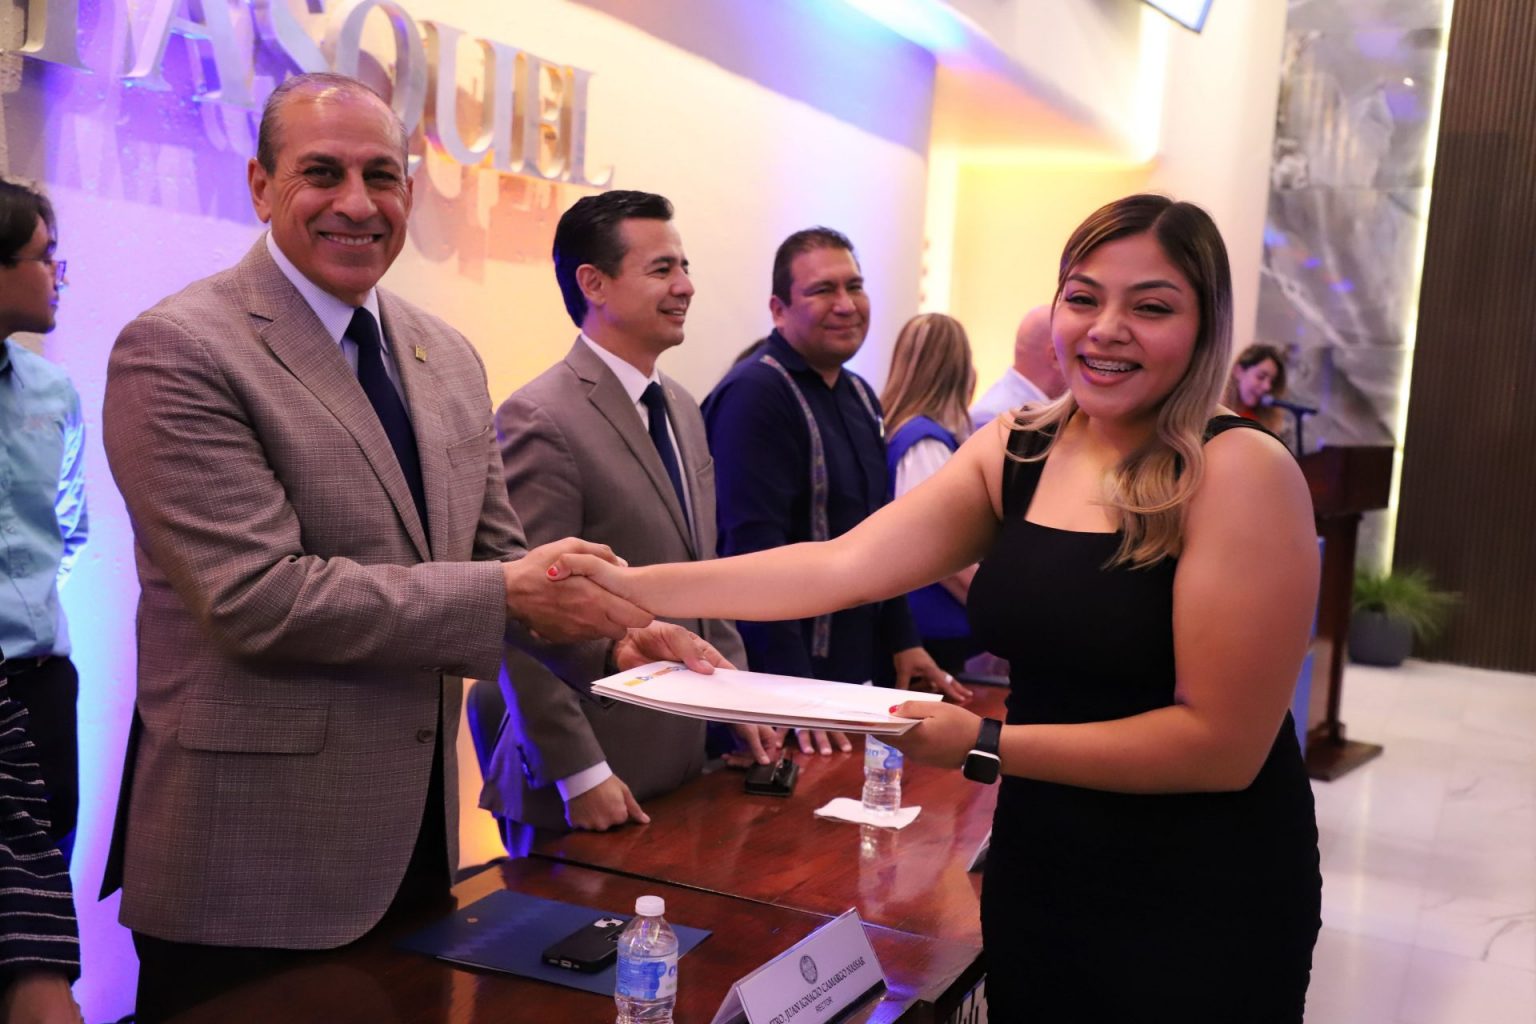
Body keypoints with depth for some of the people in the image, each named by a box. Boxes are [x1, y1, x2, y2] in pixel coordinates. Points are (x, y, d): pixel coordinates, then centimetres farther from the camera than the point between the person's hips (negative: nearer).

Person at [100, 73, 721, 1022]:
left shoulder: (448, 357, 8)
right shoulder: (177, 353, -14)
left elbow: (492, 553, 11)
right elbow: (256, 595, -22)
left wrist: (610, 633, -8)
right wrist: (504, 596, -22)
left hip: (417, 835, 7)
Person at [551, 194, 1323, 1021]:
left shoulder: (1241, 473, -18)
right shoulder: (1011, 453, 0)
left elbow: (1223, 743, -20)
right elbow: (843, 565, -8)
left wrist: (982, 747, -23)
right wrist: (635, 586, -16)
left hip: (1203, 905, -5)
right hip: (1036, 872, 5)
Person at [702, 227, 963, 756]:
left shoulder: (860, 395, 10)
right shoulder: (755, 395, -18)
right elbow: (755, 549, -24)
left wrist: (903, 640, 14)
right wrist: (795, 689, -27)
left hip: (858, 664, 8)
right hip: (781, 673, -8)